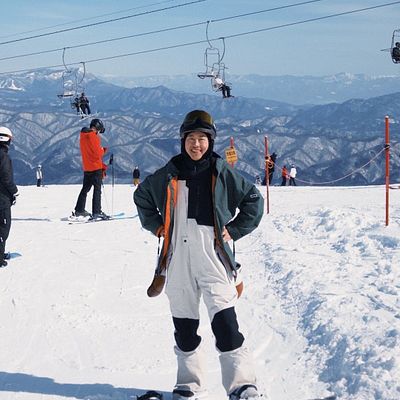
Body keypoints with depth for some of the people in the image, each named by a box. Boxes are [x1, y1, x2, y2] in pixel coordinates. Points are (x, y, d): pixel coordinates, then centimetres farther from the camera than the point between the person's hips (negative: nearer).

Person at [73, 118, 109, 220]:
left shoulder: (83, 136, 13)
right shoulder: (93, 136, -15)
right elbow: (98, 153, -19)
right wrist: (103, 150, 2)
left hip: (86, 167, 8)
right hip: (96, 167, -8)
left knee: (85, 188, 16)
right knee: (97, 190, -5)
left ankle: (79, 210, 18)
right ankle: (96, 212, -8)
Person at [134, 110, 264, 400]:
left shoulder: (221, 172, 2)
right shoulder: (169, 174, 8)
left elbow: (254, 201, 10)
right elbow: (142, 196, 26)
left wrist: (233, 231, 2)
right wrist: (156, 226, 15)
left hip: (212, 256, -3)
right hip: (178, 258, 3)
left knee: (225, 322, -13)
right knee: (184, 326, 8)